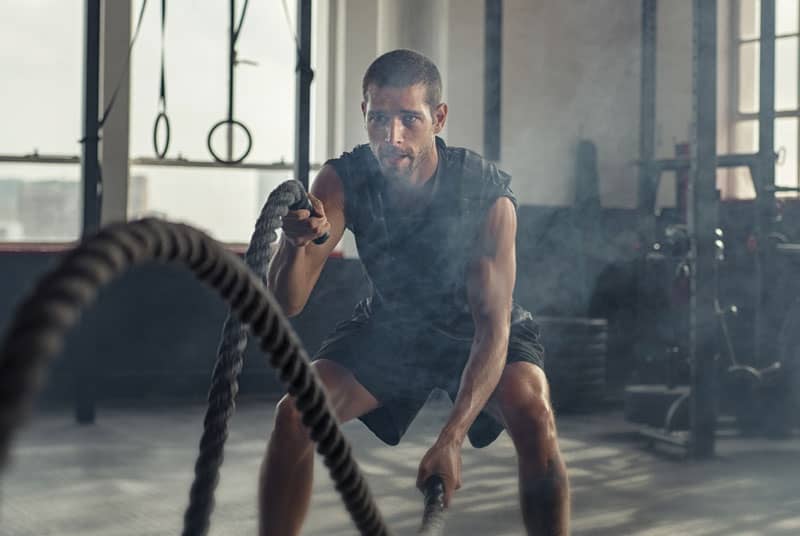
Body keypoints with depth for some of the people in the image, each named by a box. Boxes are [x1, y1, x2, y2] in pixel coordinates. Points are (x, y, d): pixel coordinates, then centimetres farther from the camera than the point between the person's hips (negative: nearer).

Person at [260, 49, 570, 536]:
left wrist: (451, 439, -47)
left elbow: (492, 328, -35)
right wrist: (296, 243, -54)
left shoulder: (489, 195, -33)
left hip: (476, 331, -2)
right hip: (390, 326, 3)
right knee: (294, 415, -16)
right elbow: (287, 304, -30)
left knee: (533, 417, -30)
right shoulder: (343, 181, -25)